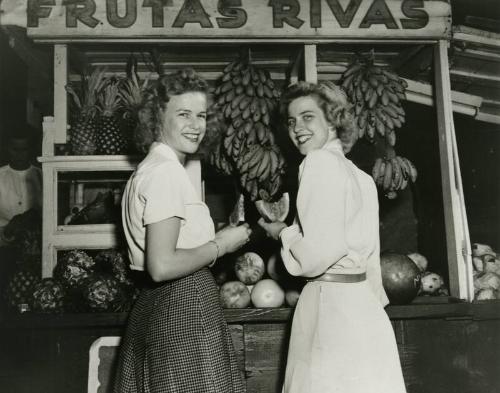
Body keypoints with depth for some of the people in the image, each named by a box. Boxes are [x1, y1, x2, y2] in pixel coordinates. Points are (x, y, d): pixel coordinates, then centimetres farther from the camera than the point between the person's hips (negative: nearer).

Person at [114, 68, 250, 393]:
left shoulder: (148, 168, 14)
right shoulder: (167, 172, -16)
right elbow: (162, 266, -24)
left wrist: (216, 238, 13)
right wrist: (220, 245, -11)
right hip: (185, 310, -10)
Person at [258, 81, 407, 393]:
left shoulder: (320, 161, -10)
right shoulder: (362, 177, 15)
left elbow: (319, 252, -18)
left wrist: (283, 233, -1)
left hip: (332, 305, -8)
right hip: (364, 306, 8)